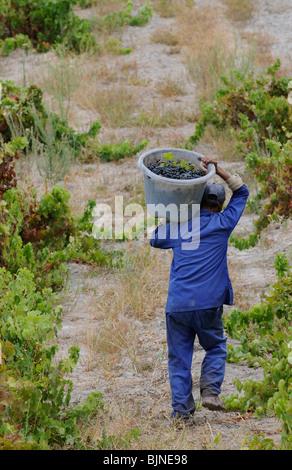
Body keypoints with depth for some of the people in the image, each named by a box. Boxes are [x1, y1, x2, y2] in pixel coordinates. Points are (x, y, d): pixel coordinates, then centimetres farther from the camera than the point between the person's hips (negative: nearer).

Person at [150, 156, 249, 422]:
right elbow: (242, 192, 19)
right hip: (208, 303, -1)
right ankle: (210, 390, -3)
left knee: (179, 357, 6)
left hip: (177, 304, 1)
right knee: (216, 347, 18)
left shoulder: (177, 226, 10)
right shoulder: (223, 223, 5)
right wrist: (218, 169, 17)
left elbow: (155, 239, 31)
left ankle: (181, 409, 1)